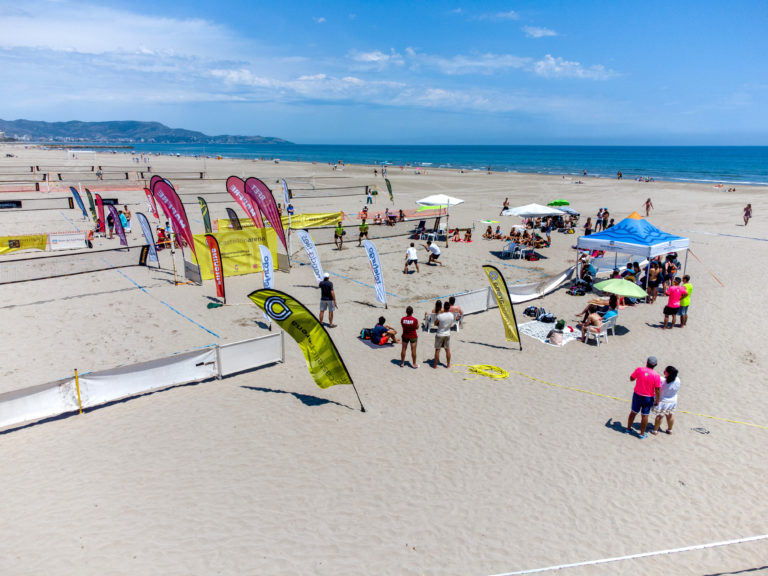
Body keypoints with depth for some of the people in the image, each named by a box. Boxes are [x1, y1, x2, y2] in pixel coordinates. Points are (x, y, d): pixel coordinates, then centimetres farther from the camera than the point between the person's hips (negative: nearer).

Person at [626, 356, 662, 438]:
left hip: (637, 395, 2)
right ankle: (642, 434, 25)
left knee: (633, 412, 18)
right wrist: (657, 401, -2)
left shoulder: (639, 369, -14)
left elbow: (631, 379, -1)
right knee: (644, 415, 12)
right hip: (648, 398, -1)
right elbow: (657, 390, -15)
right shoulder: (656, 375, -17)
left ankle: (628, 429, 33)